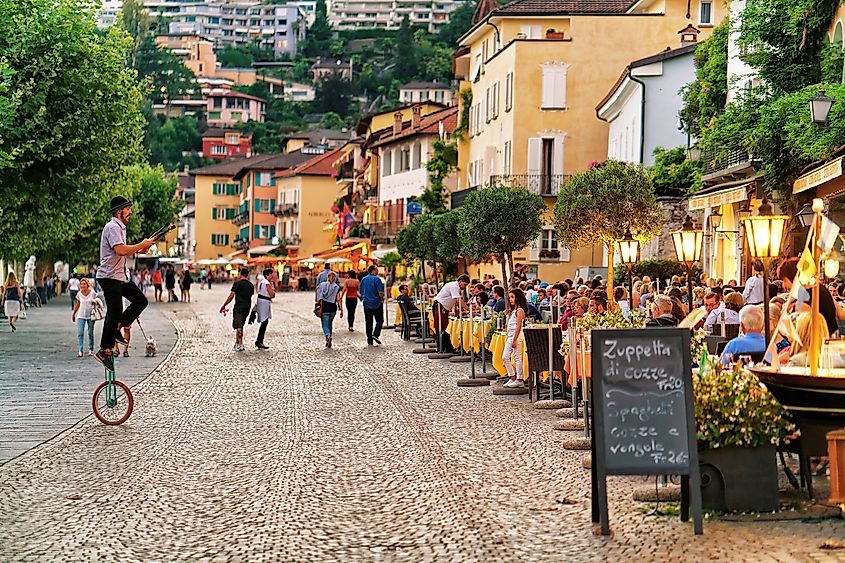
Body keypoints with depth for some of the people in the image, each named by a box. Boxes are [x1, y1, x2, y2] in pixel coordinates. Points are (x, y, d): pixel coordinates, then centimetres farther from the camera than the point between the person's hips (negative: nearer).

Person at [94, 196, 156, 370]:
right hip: (109, 276, -10)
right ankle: (104, 351, -4)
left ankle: (116, 328, 13)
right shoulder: (113, 227, -16)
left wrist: (138, 249, 9)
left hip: (120, 276, 10)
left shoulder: (120, 227, 17)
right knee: (115, 311, -10)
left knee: (140, 300, 7)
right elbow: (120, 250, -29)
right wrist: (141, 245, -19)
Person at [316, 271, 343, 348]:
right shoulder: (337, 287, 0)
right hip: (333, 308, 2)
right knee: (329, 324, 19)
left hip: (324, 308, -2)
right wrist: (341, 310, -4)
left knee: (325, 325, 0)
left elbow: (316, 299, 1)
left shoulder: (321, 285, 1)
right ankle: (329, 342, 19)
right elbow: (338, 300, -6)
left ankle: (327, 336, -31)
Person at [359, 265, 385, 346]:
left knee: (368, 322, 6)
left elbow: (360, 292, 15)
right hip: (376, 303, -5)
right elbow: (380, 292, -16)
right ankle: (375, 334, -12)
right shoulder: (376, 279, -10)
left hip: (366, 303, 5)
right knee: (379, 320, 7)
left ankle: (369, 341, 5)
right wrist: (382, 299, 0)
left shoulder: (363, 279, 9)